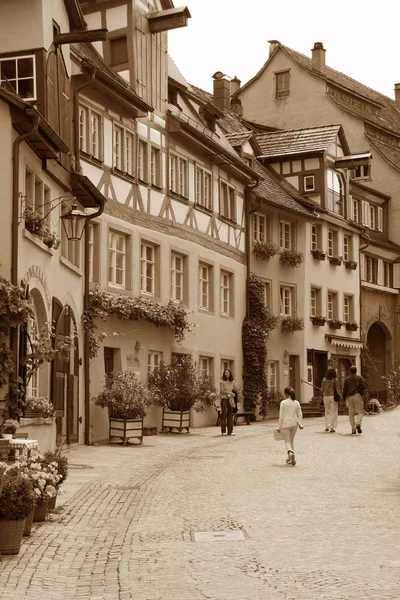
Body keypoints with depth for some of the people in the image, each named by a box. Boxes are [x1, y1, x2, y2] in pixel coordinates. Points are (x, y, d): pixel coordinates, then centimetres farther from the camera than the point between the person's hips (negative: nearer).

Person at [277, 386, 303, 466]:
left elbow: (281, 416, -8)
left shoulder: (283, 403, -11)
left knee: (287, 441, 1)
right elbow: (300, 415, 2)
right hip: (294, 424, 4)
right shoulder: (297, 403, 2)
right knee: (292, 440, 17)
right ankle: (290, 459, 21)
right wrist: (300, 424, 9)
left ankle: (290, 453, -28)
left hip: (286, 424, -4)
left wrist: (279, 426, -2)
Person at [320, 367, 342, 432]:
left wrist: (322, 397, 13)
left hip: (325, 396, 3)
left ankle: (327, 426, 10)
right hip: (333, 397, -3)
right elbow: (337, 389, -8)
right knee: (333, 412, 2)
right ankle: (332, 428, -1)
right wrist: (340, 396, 1)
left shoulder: (324, 379, 2)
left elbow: (322, 389, 5)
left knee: (327, 412, 15)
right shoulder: (335, 380, -8)